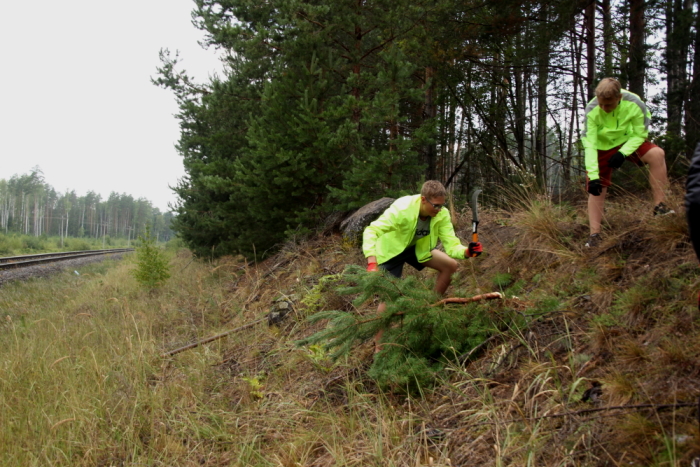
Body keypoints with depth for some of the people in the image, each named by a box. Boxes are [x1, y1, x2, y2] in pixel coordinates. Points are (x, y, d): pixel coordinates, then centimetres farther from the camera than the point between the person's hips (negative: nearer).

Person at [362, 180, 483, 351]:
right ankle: (378, 346, 1)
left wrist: (467, 251, -46)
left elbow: (451, 244, -23)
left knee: (450, 265, -8)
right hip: (391, 249, -5)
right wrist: (372, 264, -54)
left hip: (416, 247, 5)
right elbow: (371, 231, -42)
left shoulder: (442, 215, -23)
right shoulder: (402, 209, -38)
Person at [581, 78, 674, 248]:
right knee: (596, 190, -8)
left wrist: (623, 153, -31)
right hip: (601, 148, -1)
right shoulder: (592, 111, -28)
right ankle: (594, 235, 3)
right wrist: (593, 175, -37)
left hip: (626, 141, 1)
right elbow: (589, 144, -29)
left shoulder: (634, 104, -27)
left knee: (657, 154, -25)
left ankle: (659, 206, -23)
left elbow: (640, 134, -15)